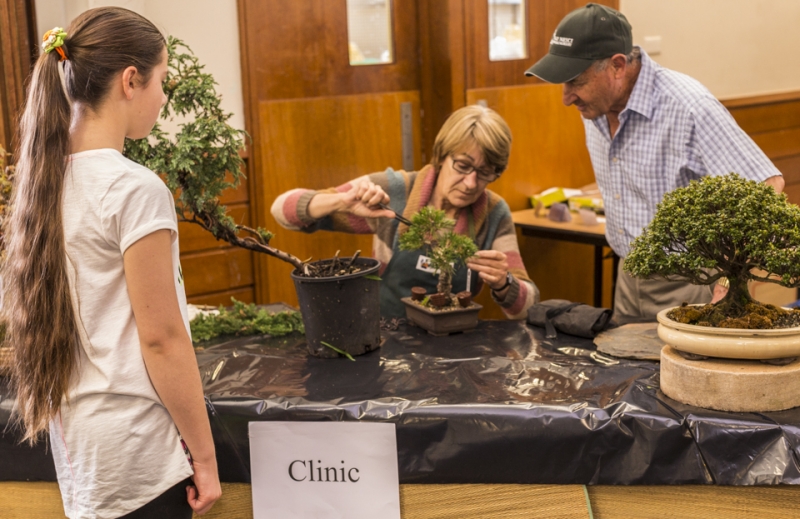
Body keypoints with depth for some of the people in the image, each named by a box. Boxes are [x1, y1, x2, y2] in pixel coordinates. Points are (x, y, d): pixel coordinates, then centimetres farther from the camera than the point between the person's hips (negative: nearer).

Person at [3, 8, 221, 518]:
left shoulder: (45, 180, 4)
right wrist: (205, 457, -11)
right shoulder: (135, 189, -19)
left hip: (73, 436, 8)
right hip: (137, 448, -8)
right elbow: (161, 337, -18)